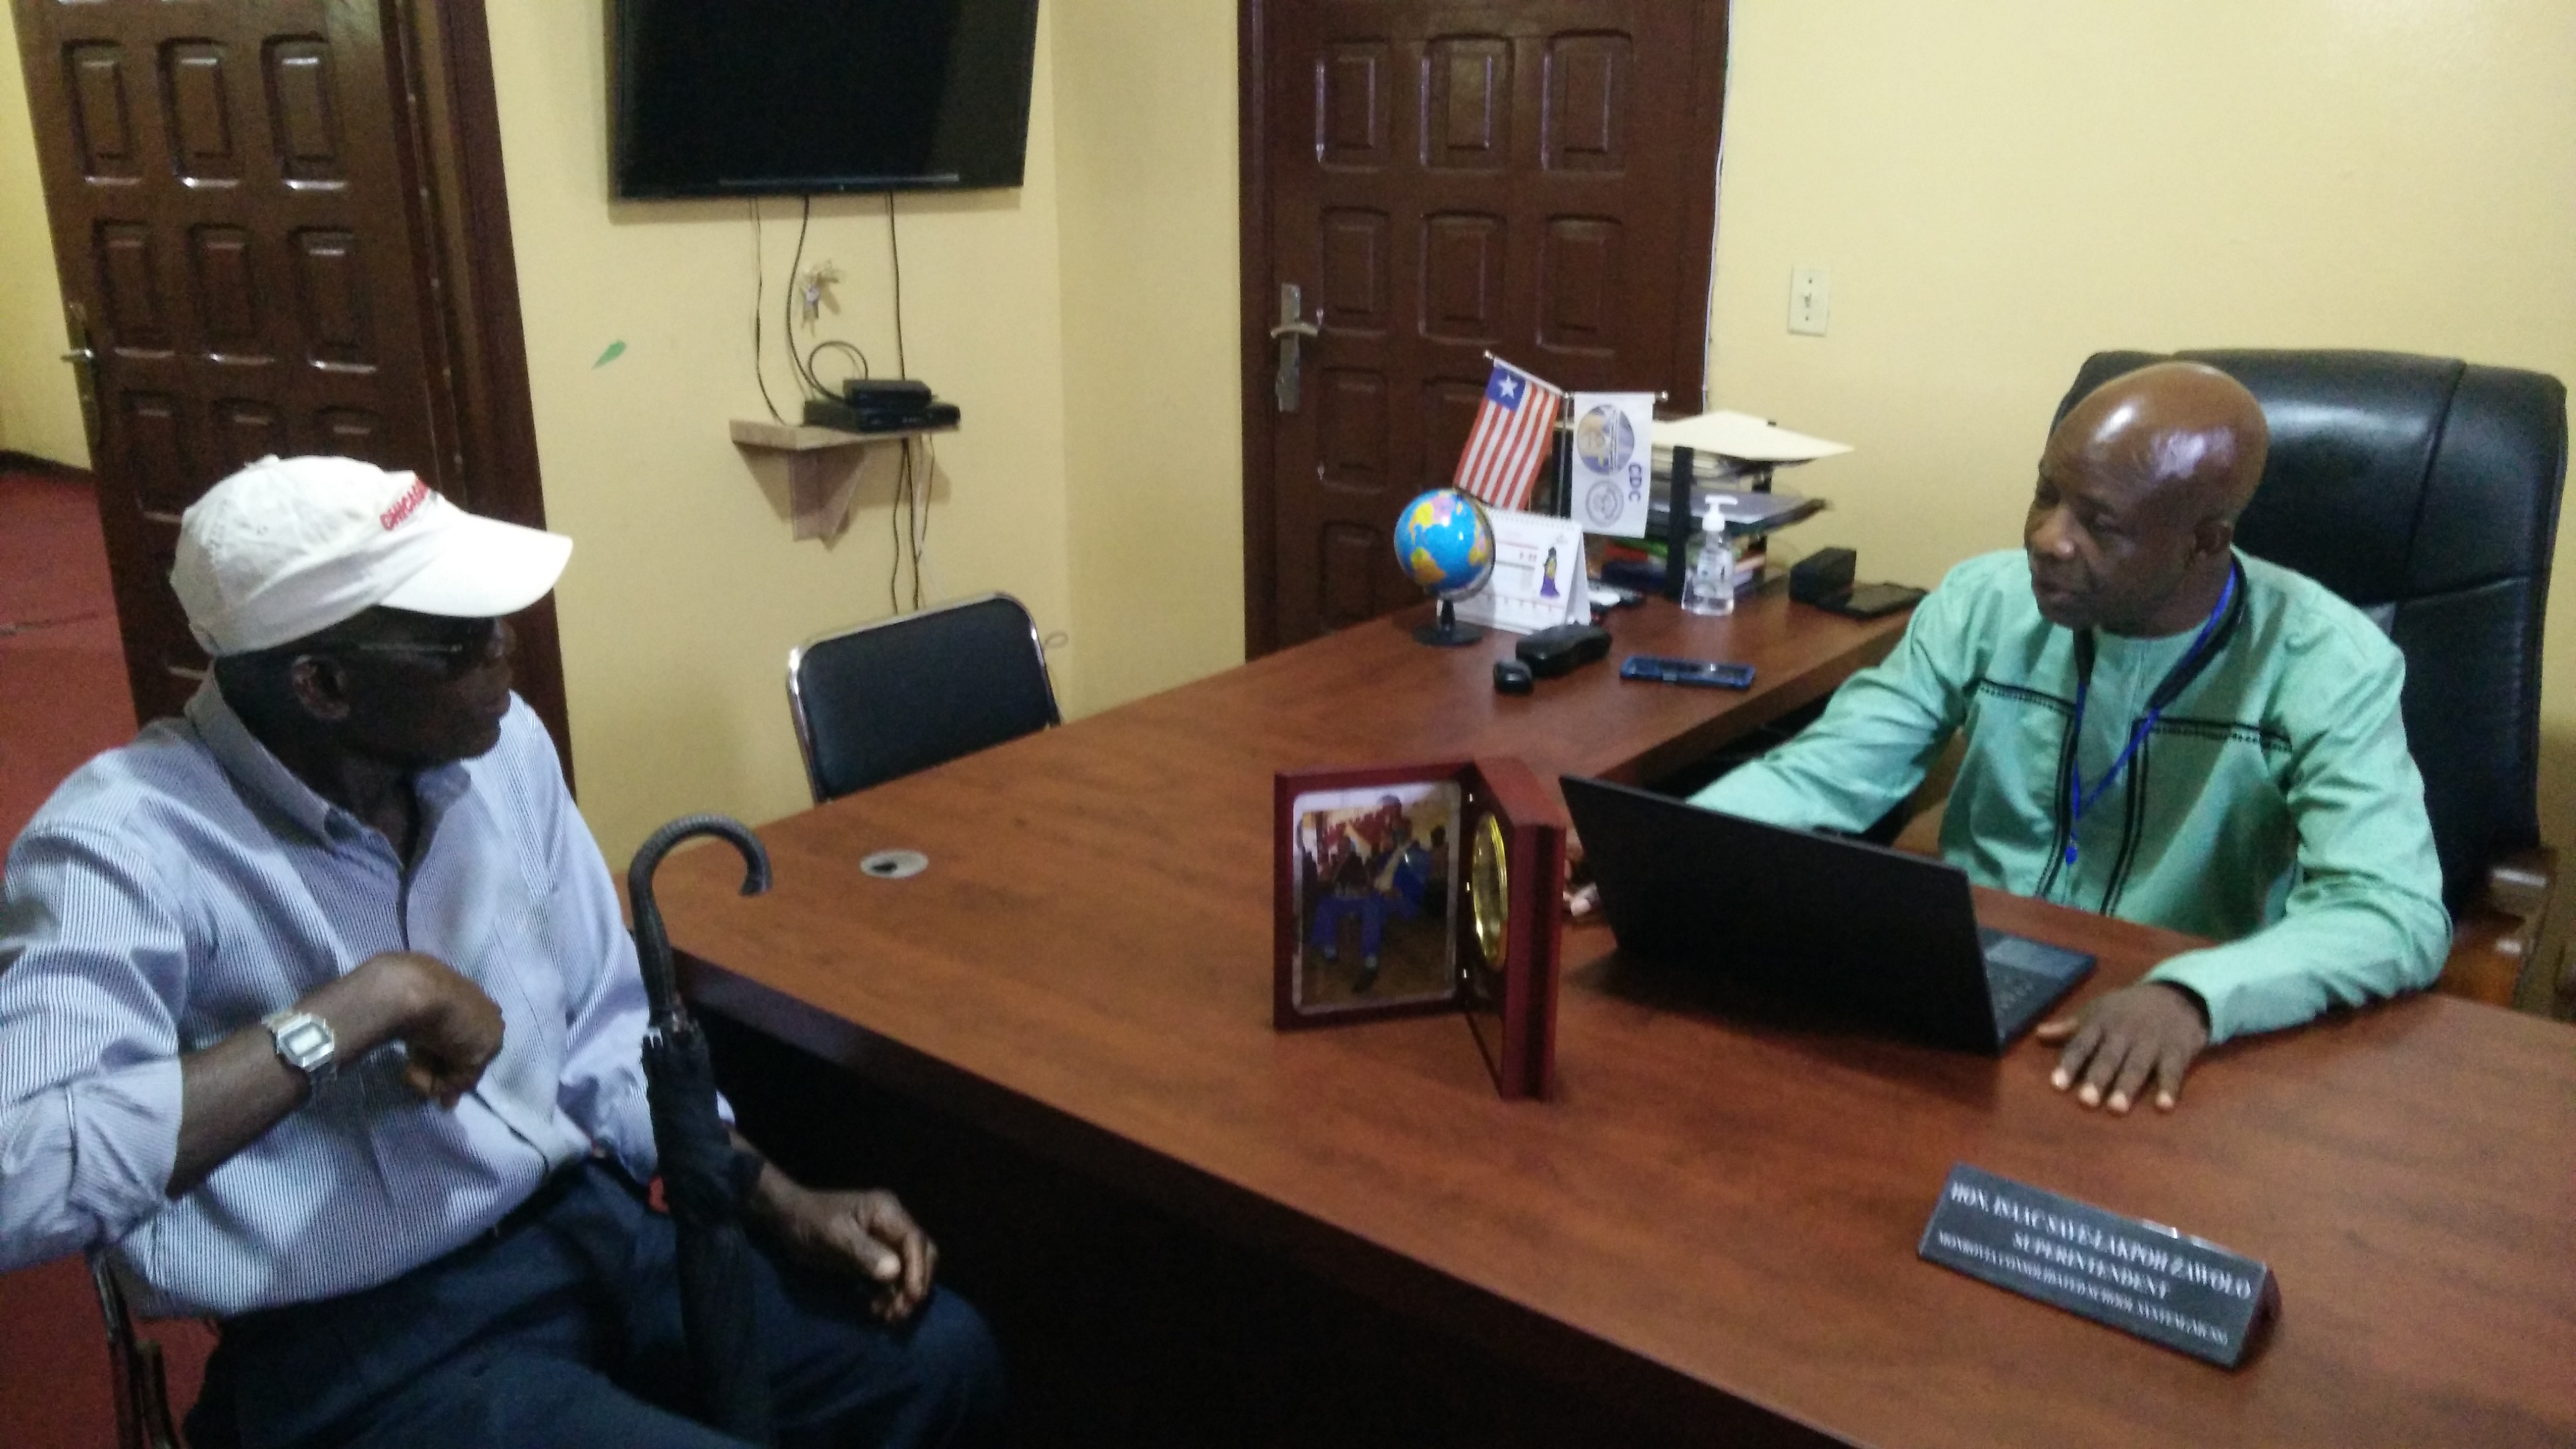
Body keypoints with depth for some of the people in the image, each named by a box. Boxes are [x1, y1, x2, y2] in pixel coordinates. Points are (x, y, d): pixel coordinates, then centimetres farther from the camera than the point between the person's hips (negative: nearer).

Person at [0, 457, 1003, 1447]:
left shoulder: (501, 745, 0)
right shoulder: (125, 845, -17)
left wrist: (780, 1202, -2)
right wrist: (362, 1006, -29)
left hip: (584, 1226, 6)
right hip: (356, 1339, -6)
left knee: (941, 1360, -4)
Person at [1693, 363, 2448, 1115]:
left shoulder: (2325, 663, -12)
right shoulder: (1983, 601, -4)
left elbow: (2396, 913, -21)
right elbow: (1818, 774, -5)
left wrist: (2193, 994, -40)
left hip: (2172, 1038, -1)